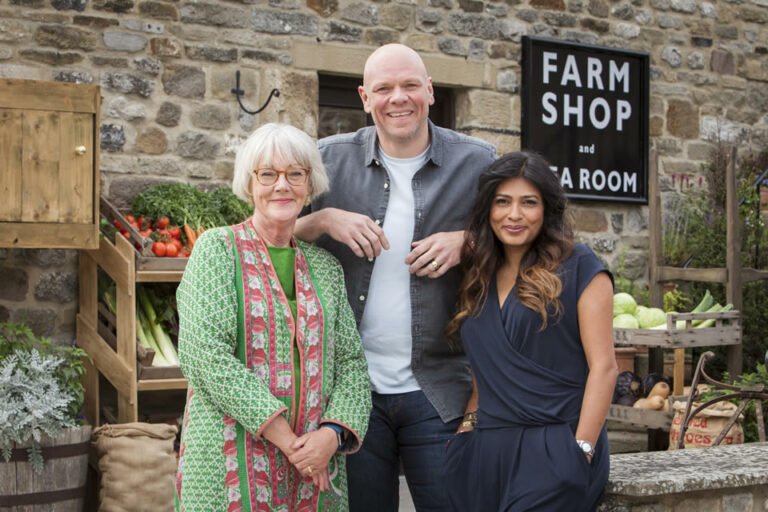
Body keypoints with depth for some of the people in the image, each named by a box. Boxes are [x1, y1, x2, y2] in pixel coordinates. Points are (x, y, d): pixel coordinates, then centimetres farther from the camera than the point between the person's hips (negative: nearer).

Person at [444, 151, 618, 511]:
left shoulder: (579, 268, -1)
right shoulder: (478, 276, 14)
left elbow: (603, 366, -6)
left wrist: (581, 450, -12)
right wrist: (468, 423, 8)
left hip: (554, 447, -5)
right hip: (483, 451, 5)